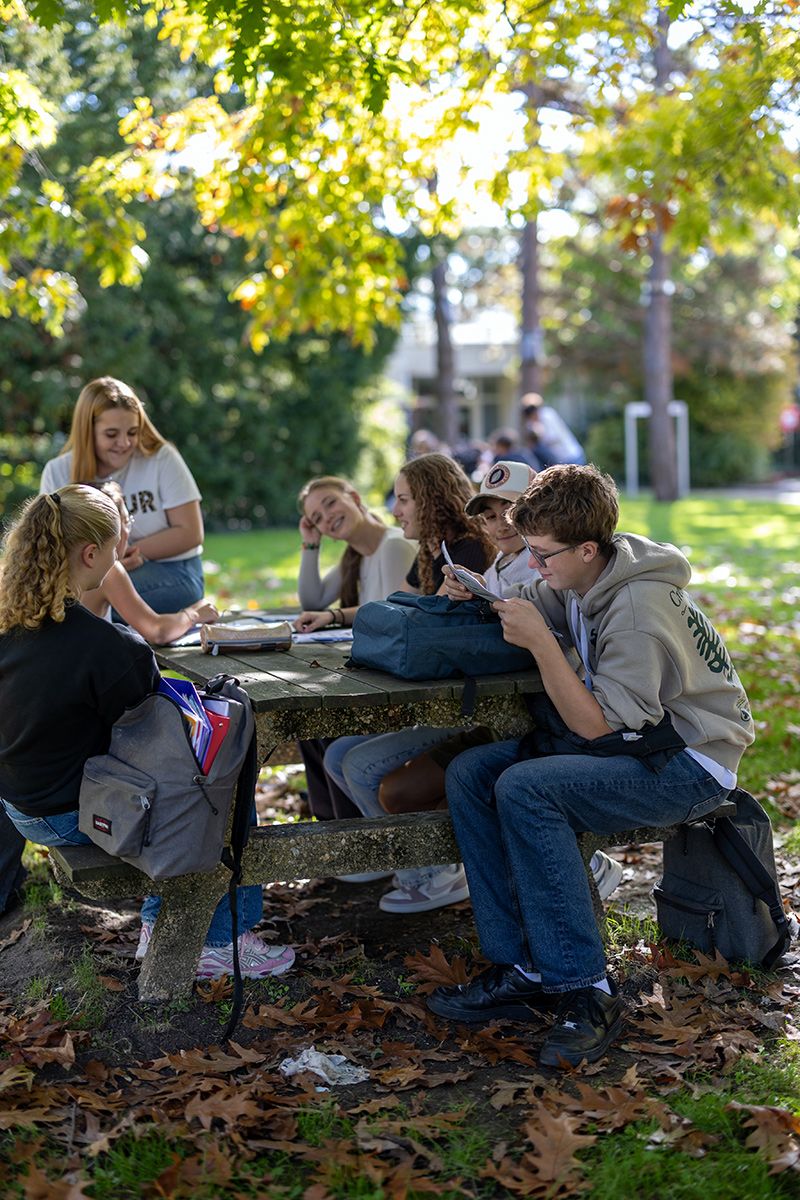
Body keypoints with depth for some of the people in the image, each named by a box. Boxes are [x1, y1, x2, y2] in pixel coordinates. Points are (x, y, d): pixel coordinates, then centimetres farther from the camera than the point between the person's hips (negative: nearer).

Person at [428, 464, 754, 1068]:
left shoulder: (640, 609, -25)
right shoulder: (578, 581, 2)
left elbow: (597, 726, -23)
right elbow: (529, 612, 20)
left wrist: (541, 643, -26)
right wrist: (478, 595, -2)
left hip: (689, 762, -9)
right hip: (629, 737, 9)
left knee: (523, 790, -29)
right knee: (469, 774, -6)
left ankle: (586, 994, -21)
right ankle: (521, 971, -7)